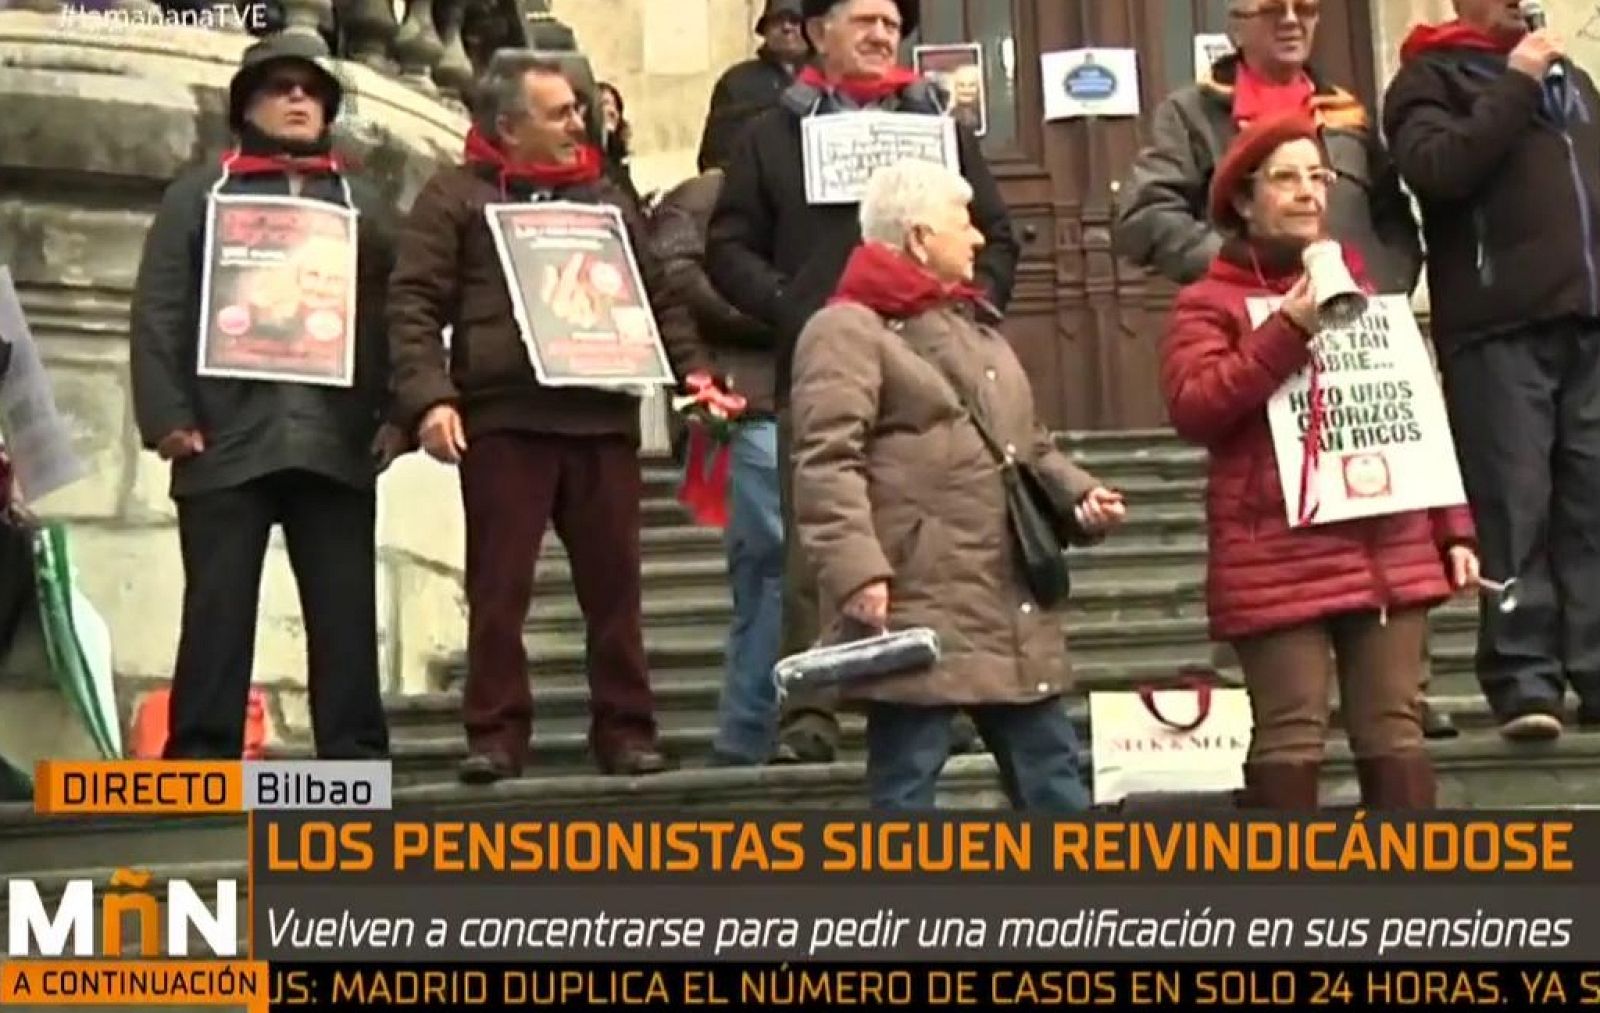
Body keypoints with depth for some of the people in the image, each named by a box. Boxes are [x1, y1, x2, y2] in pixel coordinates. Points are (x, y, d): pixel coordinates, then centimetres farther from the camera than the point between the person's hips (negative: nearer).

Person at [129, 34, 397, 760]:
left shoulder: (363, 204, 20)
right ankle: (201, 760, 2)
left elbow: (399, 314, 12)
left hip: (338, 444, 2)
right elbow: (159, 314, 4)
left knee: (346, 609, 1)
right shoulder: (197, 195, 13)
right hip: (228, 442, -2)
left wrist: (399, 414, -1)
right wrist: (166, 416, -8)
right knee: (218, 607, -2)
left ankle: (355, 754, 4)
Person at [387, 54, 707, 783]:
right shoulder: (456, 196, 5)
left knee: (614, 582, 4)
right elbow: (414, 305, -2)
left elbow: (658, 297, 22)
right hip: (504, 418, -3)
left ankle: (625, 728, 11)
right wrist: (428, 396, -16)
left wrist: (690, 369, 7)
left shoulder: (605, 198, 20)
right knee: (499, 586, -1)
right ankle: (496, 733, 6)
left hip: (603, 416, 4)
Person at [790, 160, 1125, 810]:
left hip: (1012, 610, 9)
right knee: (907, 784, -2)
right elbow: (826, 464, -18)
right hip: (915, 611, -9)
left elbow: (1027, 445, 29)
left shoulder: (972, 323, 23)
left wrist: (1076, 493, 10)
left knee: (1052, 775, 13)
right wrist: (857, 570, -29)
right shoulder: (847, 330, -7)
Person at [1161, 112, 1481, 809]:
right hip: (1280, 559, -5)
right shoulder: (1211, 301, 2)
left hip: (1391, 550, 5)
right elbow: (1192, 407, -14)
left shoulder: (1358, 286, 20)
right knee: (1291, 733, -6)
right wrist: (1285, 332, -18)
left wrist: (1453, 528, 15)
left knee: (1393, 727, 5)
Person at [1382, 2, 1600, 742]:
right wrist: (1516, 86, -9)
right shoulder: (1430, 79, 6)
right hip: (1498, 328, -5)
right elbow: (1438, 169, -12)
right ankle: (1524, 682, -7)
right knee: (1516, 507, -9)